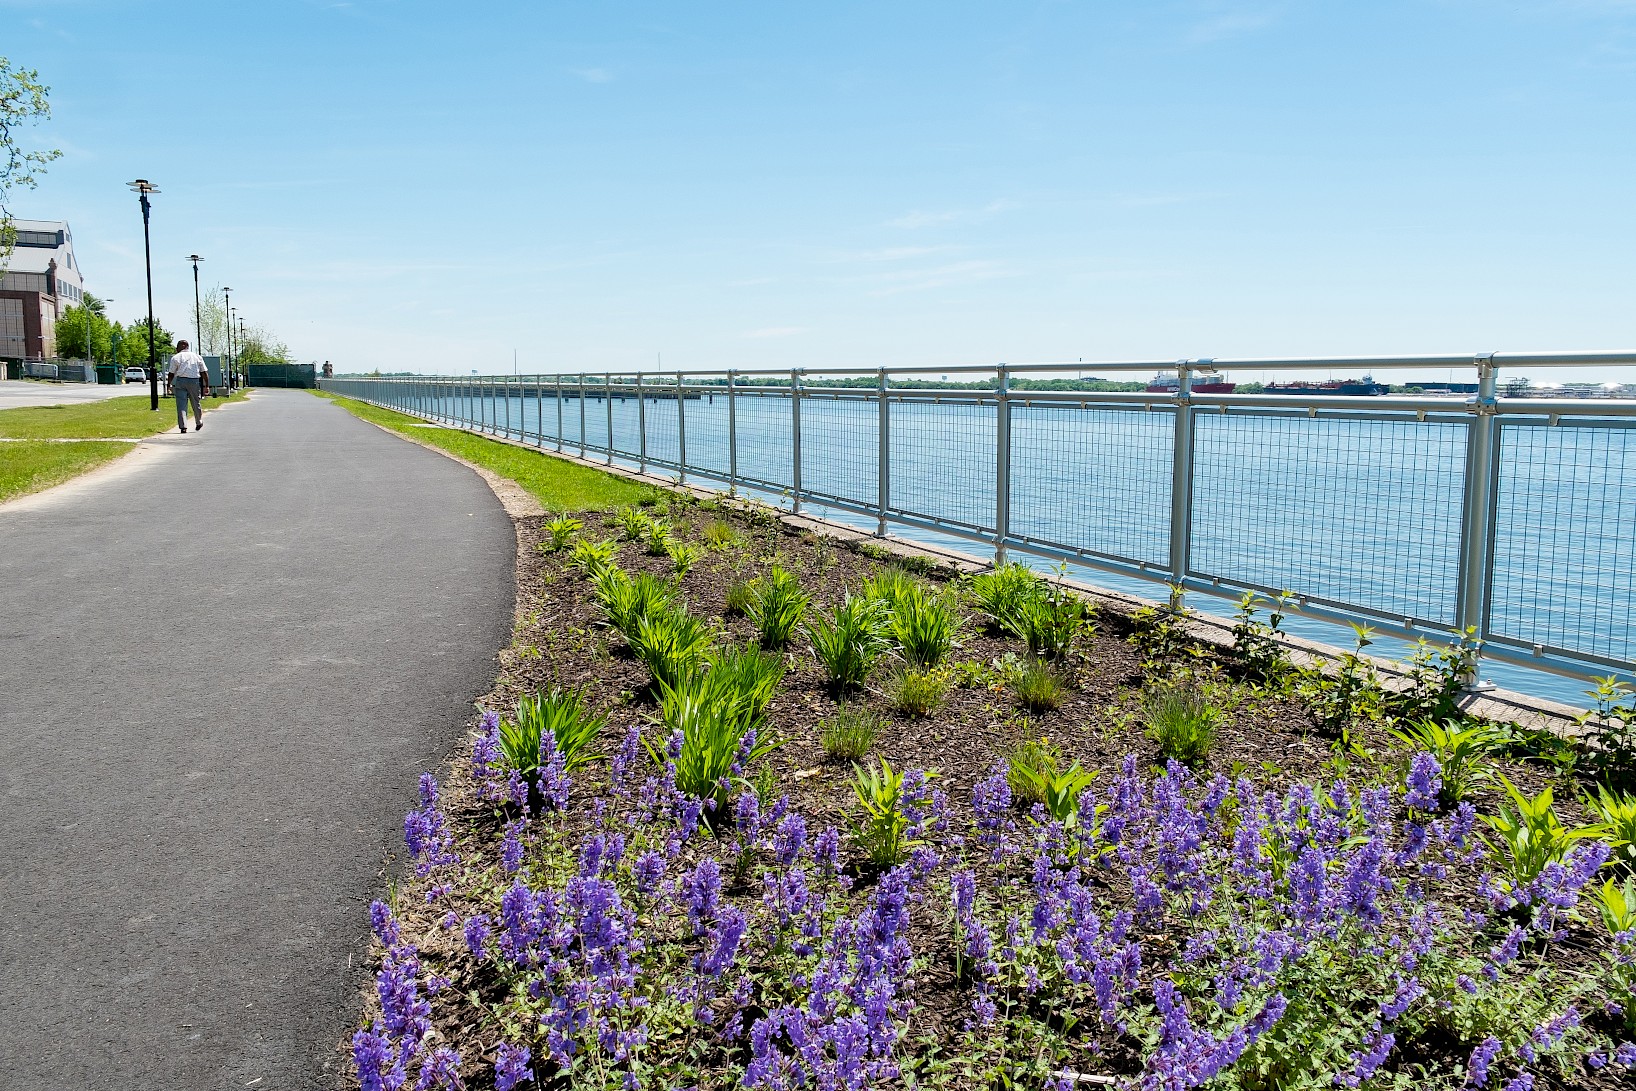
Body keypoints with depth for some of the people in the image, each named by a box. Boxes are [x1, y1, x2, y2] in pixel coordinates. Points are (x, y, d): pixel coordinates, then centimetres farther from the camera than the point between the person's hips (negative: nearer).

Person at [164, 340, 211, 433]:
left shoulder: (175, 358, 5)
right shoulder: (197, 357, 12)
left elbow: (171, 374, 2)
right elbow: (204, 373, 7)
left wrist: (169, 384, 14)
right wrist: (207, 386, 7)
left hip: (181, 381, -2)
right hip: (194, 381, 2)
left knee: (181, 405, -1)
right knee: (196, 403, 17)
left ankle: (183, 427, -9)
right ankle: (199, 423, 34)